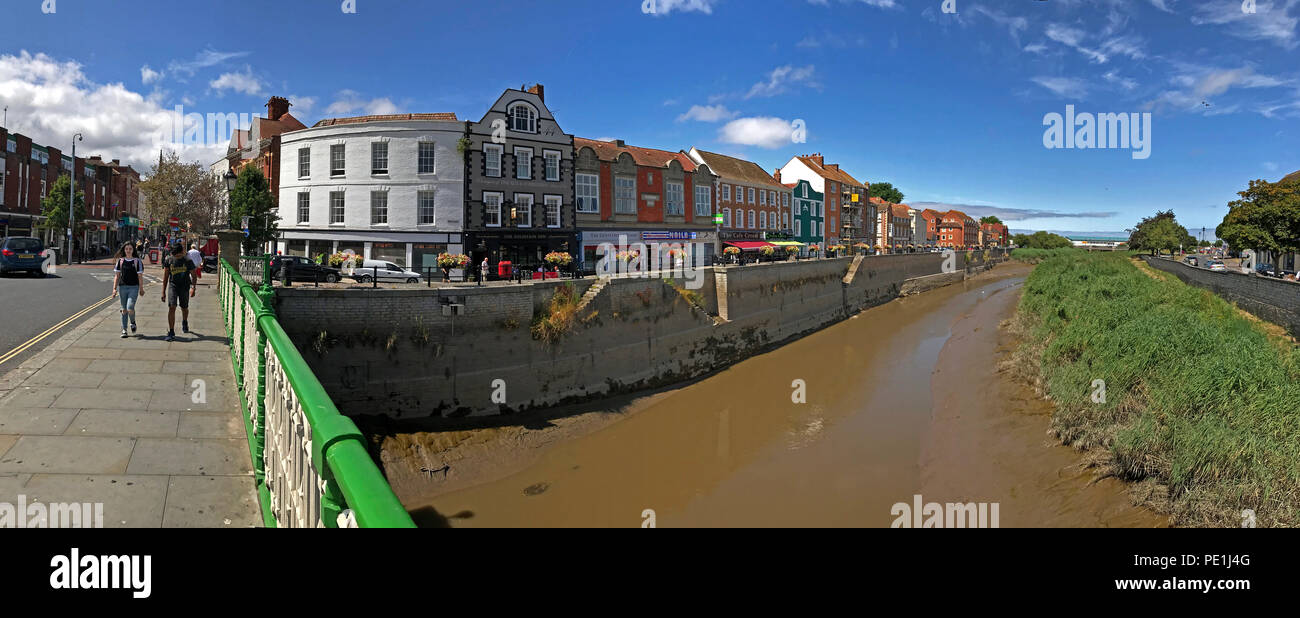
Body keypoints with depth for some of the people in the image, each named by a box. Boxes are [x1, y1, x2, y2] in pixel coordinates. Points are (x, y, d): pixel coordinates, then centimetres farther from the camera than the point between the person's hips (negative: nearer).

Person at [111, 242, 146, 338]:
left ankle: (133, 322, 16)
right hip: (122, 287, 3)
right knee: (124, 309, 8)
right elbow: (117, 275, 9)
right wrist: (114, 288, 2)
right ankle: (124, 330, 15)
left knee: (130, 308, -14)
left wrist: (141, 289, 2)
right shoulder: (120, 261, 7)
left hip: (134, 287, -3)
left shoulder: (137, 261, 1)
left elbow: (140, 276, 2)